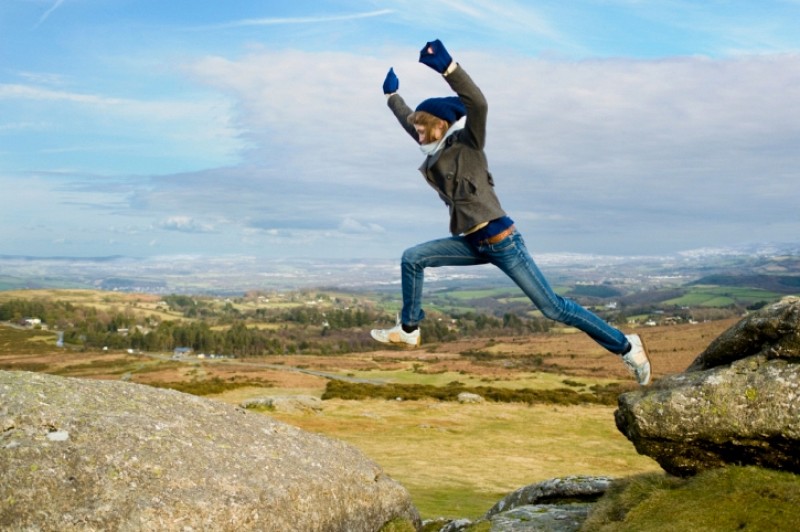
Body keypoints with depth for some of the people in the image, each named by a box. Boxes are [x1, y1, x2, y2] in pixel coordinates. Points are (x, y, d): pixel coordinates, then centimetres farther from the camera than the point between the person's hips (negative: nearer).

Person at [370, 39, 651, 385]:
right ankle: (408, 330, 14)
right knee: (412, 258, 2)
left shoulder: (468, 145, -6)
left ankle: (626, 346, 2)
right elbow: (408, 120, 32)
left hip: (500, 240, -8)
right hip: (472, 243, 8)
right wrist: (391, 94, 44)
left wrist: (447, 67, -35)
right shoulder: (436, 151, 14)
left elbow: (477, 104, -25)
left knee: (553, 307, -7)